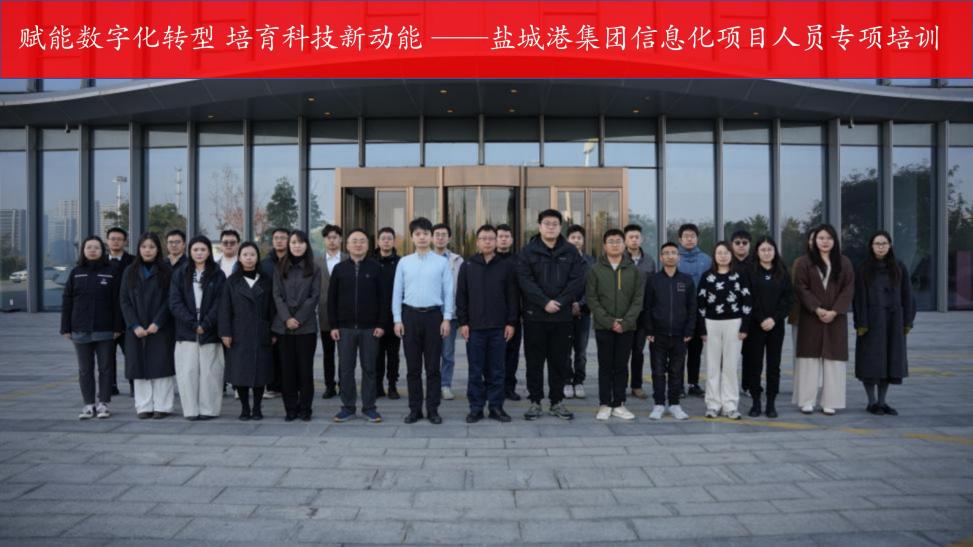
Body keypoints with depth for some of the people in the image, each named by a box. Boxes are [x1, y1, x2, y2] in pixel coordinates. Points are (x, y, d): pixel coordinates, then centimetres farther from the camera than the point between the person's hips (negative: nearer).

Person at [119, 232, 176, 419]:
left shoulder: (166, 271, 2)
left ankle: (162, 406, 3)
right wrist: (134, 325, -7)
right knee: (140, 366, 2)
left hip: (161, 328, -2)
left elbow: (169, 299, -3)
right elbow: (124, 300, 5)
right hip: (136, 329, 3)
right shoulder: (130, 272, 9)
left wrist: (157, 323, -13)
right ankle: (144, 407, 8)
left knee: (161, 365, -3)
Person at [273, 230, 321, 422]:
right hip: (283, 325, 2)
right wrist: (287, 318, -11)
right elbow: (277, 295, 2)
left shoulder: (314, 269, 5)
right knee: (287, 368, 2)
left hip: (306, 325, -1)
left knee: (305, 367, 0)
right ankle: (290, 409, 9)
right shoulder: (280, 269, 9)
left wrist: (298, 319, -10)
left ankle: (305, 409, 8)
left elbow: (314, 297, -1)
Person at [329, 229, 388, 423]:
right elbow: (332, 299, 6)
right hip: (345, 328, 1)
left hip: (370, 328, -1)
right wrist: (333, 325, 0)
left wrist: (381, 324, -5)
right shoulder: (339, 269, 5)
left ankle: (369, 407, 12)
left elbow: (382, 297, 1)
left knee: (369, 368, 4)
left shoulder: (375, 268, 2)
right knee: (345, 369, 5)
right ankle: (348, 407, 14)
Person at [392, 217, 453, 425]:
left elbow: (448, 292, 2)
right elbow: (397, 292, 7)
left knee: (433, 367, 3)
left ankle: (432, 409, 10)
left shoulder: (442, 262, 2)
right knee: (413, 367, 6)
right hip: (410, 315, 1)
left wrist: (447, 318, -4)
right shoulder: (404, 262, 6)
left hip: (433, 315, -1)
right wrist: (397, 319, 1)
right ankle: (415, 408, 13)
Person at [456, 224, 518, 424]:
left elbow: (512, 296, 4)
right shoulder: (467, 266, 5)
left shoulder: (506, 266, 5)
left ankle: (496, 407, 14)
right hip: (474, 327, 0)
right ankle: (476, 408, 12)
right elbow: (461, 296, 4)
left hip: (499, 327, 0)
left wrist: (511, 322, -1)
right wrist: (462, 322, -2)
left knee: (496, 370, 5)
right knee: (475, 371, 4)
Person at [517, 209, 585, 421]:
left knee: (560, 361, 7)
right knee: (534, 361, 4)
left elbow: (577, 280, -1)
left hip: (563, 316, 2)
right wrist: (545, 302, -16)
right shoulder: (528, 251, 2)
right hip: (535, 316, -1)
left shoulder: (571, 252, 7)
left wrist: (560, 302, -13)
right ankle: (535, 401, 13)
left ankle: (557, 402, 17)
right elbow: (525, 281, -7)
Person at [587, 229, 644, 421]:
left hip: (627, 327, 1)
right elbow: (592, 299, -5)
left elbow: (638, 299, 1)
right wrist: (609, 321, -13)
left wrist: (625, 322, -11)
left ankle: (619, 404, 14)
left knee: (621, 366, 7)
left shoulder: (633, 270, 5)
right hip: (603, 326, -1)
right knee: (605, 366, 4)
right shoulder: (595, 270, 1)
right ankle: (605, 405, 10)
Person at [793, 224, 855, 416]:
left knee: (833, 360, 0)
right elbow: (800, 288, -5)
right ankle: (807, 401, 4)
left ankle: (830, 402, 5)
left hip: (836, 318, 1)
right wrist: (817, 309, -15)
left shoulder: (844, 262, 7)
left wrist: (834, 311, -12)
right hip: (811, 317, -1)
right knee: (810, 358, 0)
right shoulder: (806, 262, 2)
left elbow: (848, 289, 1)